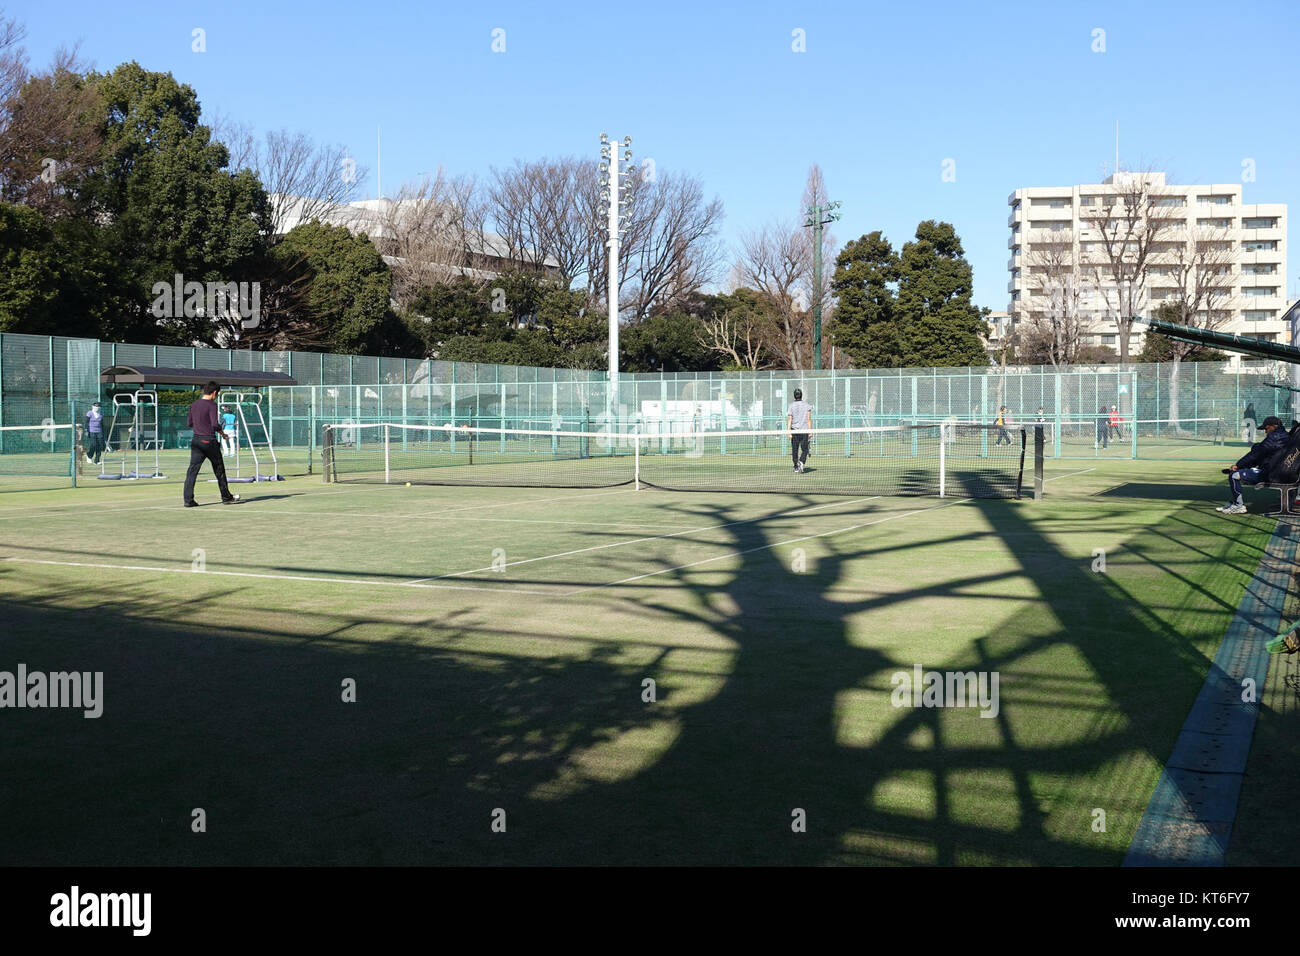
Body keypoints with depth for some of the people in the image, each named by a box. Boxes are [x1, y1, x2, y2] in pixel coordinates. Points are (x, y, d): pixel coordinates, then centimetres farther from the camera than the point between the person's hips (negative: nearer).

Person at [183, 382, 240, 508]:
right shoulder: (211, 405, -11)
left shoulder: (194, 405, 8)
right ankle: (226, 497, 19)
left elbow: (188, 423, 14)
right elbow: (215, 425, -19)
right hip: (209, 441, -5)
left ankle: (188, 499, -7)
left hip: (196, 440, 5)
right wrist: (222, 433, -1)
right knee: (219, 469, 9)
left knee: (192, 470, 1)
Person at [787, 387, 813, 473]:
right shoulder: (807, 405, 2)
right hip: (804, 430, 0)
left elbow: (789, 419, -5)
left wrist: (788, 432, -7)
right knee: (804, 449, 5)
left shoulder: (791, 406, 0)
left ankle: (796, 467, 7)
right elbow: (809, 419, -1)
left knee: (795, 450, 7)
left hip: (794, 431, 0)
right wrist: (810, 431, 2)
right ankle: (801, 462, -19)